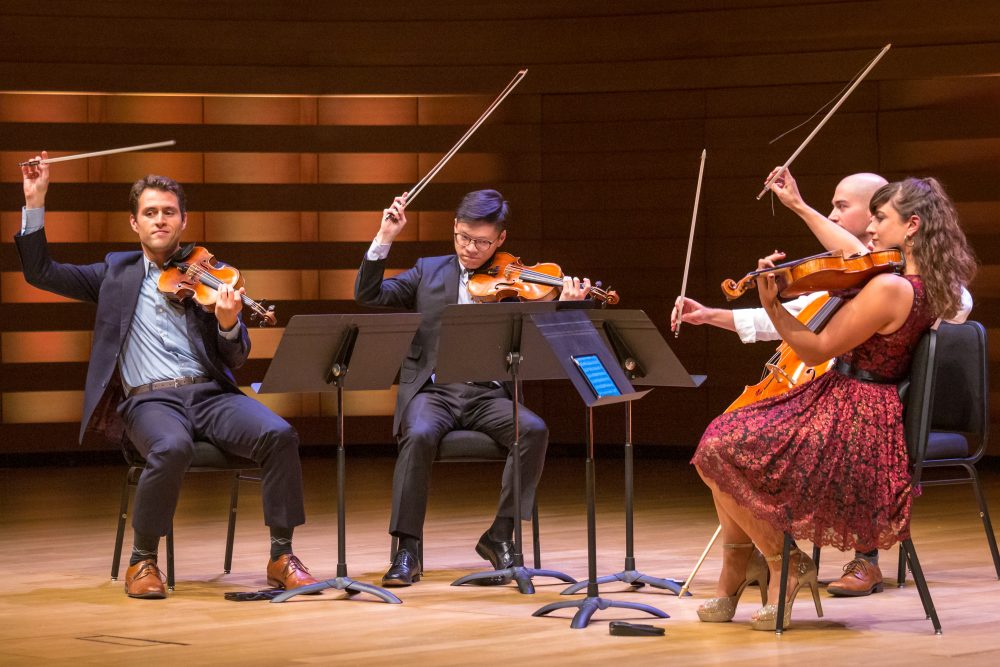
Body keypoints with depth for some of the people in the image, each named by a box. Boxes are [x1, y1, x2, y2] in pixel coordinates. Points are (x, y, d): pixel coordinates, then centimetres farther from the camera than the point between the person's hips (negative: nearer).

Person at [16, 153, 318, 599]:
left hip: (210, 393, 2)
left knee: (279, 435, -27)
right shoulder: (115, 273, 17)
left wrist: (228, 325, -15)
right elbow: (40, 272, 12)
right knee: (172, 448, -37)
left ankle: (282, 557, -16)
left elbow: (236, 359, 8)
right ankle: (143, 561, -18)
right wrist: (35, 204, 5)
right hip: (149, 400, -2)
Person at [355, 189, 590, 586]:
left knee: (534, 430, -28)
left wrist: (562, 308, -18)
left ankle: (501, 534, -15)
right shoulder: (429, 272, 14)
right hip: (432, 390, 0)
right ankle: (407, 549, -25)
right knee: (419, 435, -34)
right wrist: (384, 239, -2)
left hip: (488, 395, 0)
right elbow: (368, 295, 7)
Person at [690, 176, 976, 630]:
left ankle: (784, 565, 3)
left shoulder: (889, 288, -24)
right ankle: (734, 576, 13)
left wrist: (770, 304, -18)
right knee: (722, 436, 12)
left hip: (850, 426, -10)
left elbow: (816, 350, -18)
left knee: (718, 451, -11)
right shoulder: (928, 282, 5)